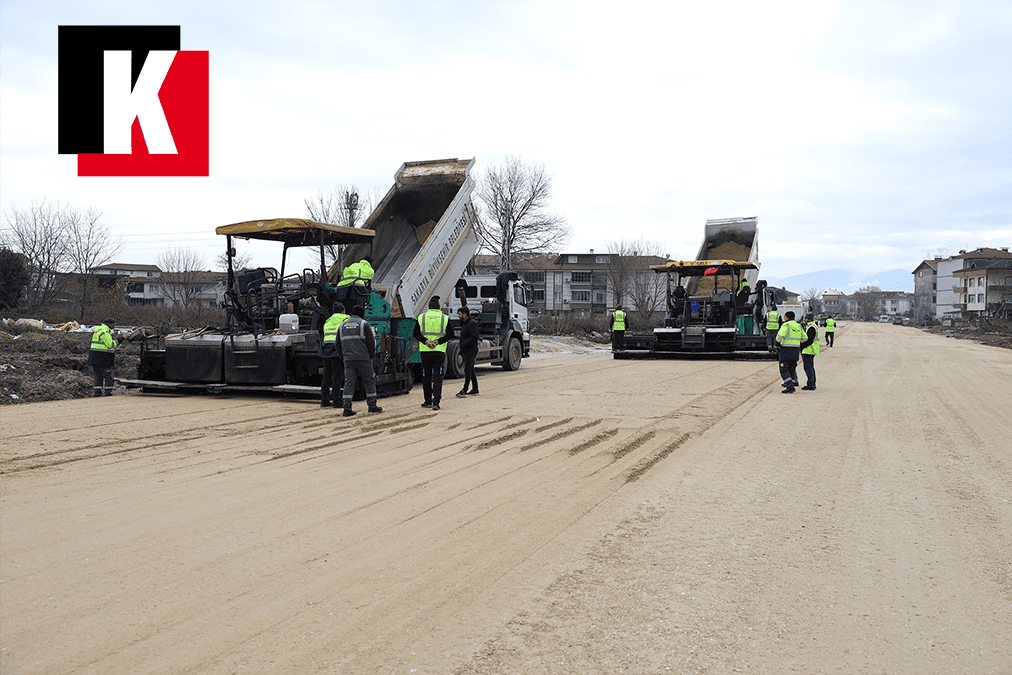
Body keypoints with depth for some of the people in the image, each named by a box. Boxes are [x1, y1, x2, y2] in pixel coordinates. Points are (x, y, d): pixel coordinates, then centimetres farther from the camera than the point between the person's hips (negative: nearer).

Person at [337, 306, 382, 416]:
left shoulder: (343, 325, 14)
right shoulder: (364, 324, -1)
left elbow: (338, 344, 16)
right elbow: (371, 341, -5)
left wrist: (343, 357, 22)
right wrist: (371, 356, 5)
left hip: (348, 359, 4)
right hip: (363, 358, -4)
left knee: (349, 383, 2)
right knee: (369, 381, 8)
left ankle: (347, 408, -5)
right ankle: (372, 406, 11)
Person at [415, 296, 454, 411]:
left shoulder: (421, 317, 5)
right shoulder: (445, 318, 2)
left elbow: (416, 333, -2)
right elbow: (450, 334, -5)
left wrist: (426, 342, -11)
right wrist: (437, 342, -11)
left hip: (425, 351, 1)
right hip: (440, 351, -1)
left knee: (426, 376, 11)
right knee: (438, 377, 0)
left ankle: (428, 401, 17)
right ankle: (436, 402, -11)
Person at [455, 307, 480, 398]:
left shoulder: (472, 323, -13)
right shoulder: (464, 324, 18)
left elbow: (474, 337, -22)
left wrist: (464, 344, -22)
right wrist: (461, 352, 20)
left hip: (470, 351, -10)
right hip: (465, 351, 10)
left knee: (467, 370, -13)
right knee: (470, 370, 11)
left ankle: (464, 390, -17)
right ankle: (475, 390, 16)